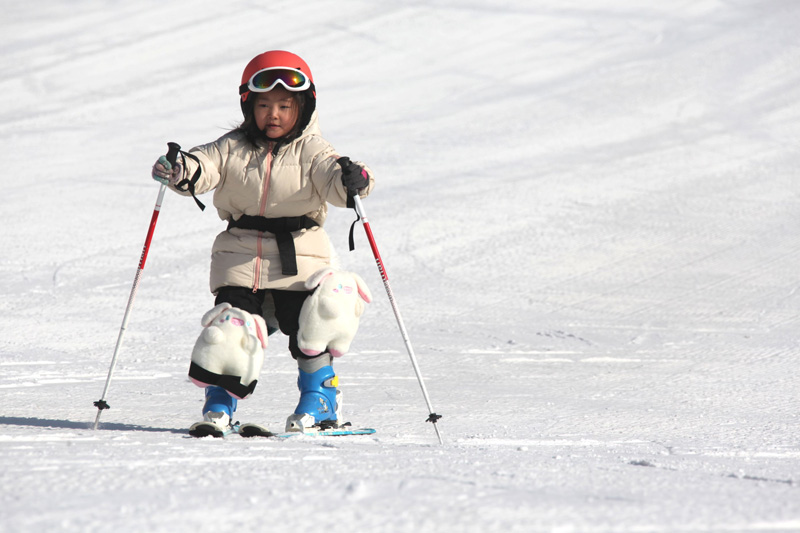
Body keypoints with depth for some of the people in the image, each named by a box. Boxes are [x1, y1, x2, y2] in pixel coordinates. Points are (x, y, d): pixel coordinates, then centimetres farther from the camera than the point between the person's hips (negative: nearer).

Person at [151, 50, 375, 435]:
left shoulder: (309, 151, 0)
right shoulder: (233, 148, 5)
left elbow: (331, 179, -15)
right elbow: (204, 167, -7)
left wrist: (351, 181, -39)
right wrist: (180, 170, -30)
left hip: (299, 261, -2)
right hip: (240, 258, 2)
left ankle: (320, 402, 15)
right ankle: (219, 403, 10)